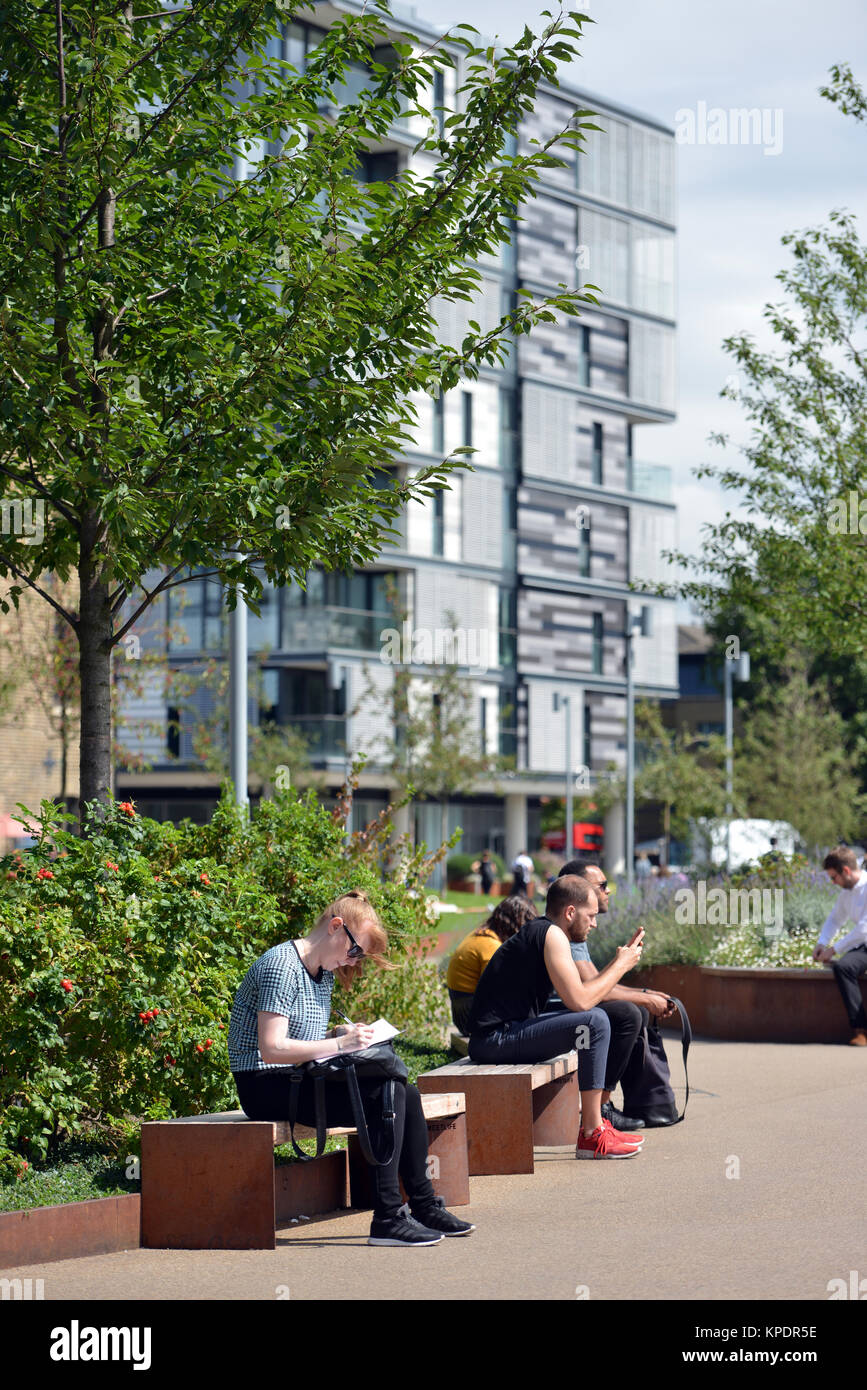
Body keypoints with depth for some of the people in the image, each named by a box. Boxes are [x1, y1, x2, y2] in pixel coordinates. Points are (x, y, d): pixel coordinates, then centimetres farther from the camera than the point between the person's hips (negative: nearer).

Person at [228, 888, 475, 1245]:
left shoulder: (324, 973, 16)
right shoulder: (282, 966, -15)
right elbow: (272, 1049, -23)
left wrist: (343, 1035, 1)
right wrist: (339, 1044, -23)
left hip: (300, 1081, 10)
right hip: (267, 1087, -10)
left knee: (406, 1095, -2)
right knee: (385, 1095, -23)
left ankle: (424, 1206, 6)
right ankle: (387, 1219, -25)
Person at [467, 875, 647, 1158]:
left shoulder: (537, 931, 19)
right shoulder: (552, 934, -12)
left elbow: (578, 995, 20)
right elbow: (580, 1001, -19)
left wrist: (618, 962, 18)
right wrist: (621, 965, -6)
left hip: (495, 1036, 11)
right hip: (495, 1038, -11)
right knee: (595, 1021, -21)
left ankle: (593, 1118, 24)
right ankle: (592, 1135, -16)